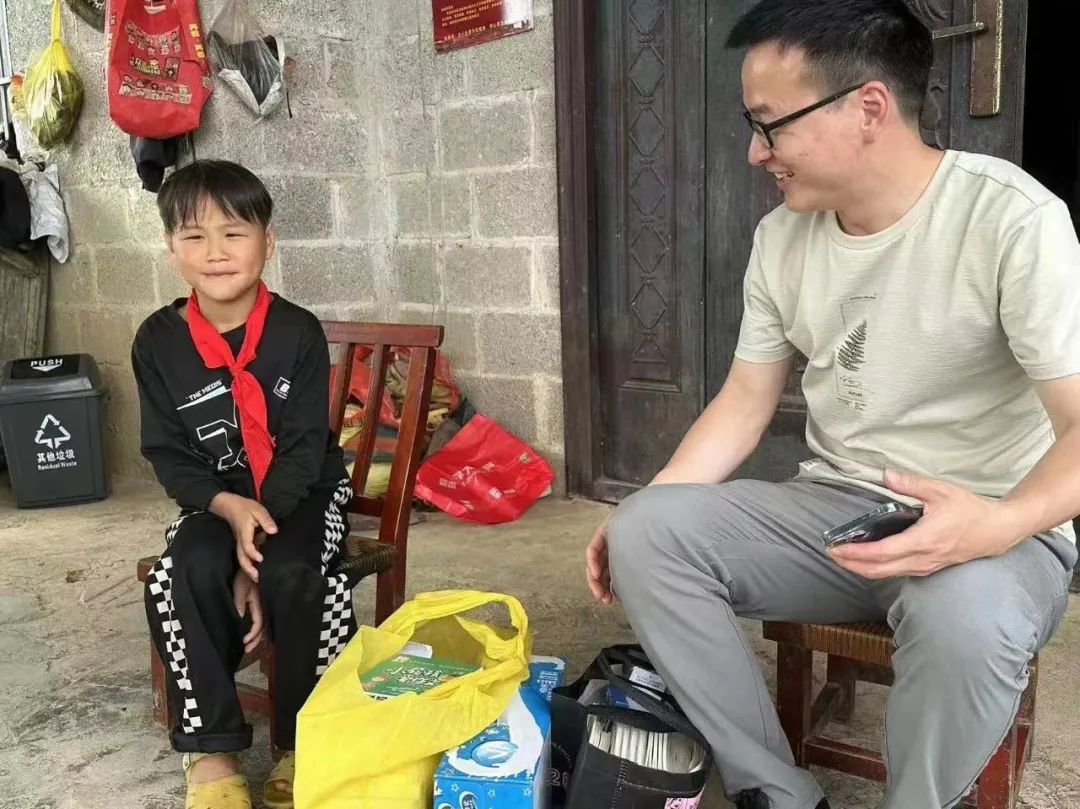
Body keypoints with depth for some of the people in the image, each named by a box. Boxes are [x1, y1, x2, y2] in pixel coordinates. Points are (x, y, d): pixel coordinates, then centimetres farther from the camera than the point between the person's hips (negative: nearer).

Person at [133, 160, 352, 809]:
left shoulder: (297, 332, -12)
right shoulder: (159, 340, -5)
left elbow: (305, 448, -13)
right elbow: (167, 453, -3)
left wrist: (260, 540, -22)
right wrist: (229, 508, -23)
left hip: (304, 492, -2)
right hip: (215, 500, 2)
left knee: (290, 573, -31)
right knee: (192, 569, -29)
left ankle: (302, 743, -8)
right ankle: (211, 749, -12)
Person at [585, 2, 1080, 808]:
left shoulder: (1012, 219, -15)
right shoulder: (781, 238, 3)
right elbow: (744, 403, 7)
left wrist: (1001, 525, -39)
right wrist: (645, 508, -6)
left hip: (989, 529, -4)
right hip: (833, 507, 5)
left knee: (964, 619, -39)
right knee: (646, 534, -17)